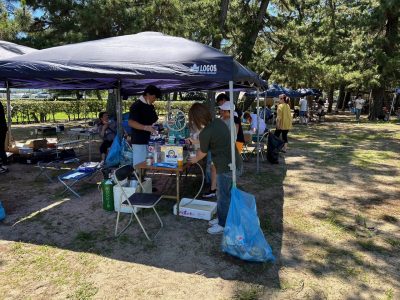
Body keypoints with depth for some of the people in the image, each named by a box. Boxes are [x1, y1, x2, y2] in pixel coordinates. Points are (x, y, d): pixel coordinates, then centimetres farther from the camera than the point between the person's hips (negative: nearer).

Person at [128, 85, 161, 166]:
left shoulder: (151, 107, 16)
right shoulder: (136, 106, -10)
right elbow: (130, 122, -19)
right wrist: (145, 127, -31)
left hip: (150, 140, 8)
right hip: (139, 142, -8)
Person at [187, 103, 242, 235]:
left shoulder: (205, 133, -21)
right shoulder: (218, 121, 3)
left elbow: (203, 153, -4)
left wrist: (195, 159, 18)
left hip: (226, 167, -9)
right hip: (234, 162, 9)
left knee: (223, 196, 6)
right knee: (223, 194, 21)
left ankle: (223, 225, 21)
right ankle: (221, 218, 36)